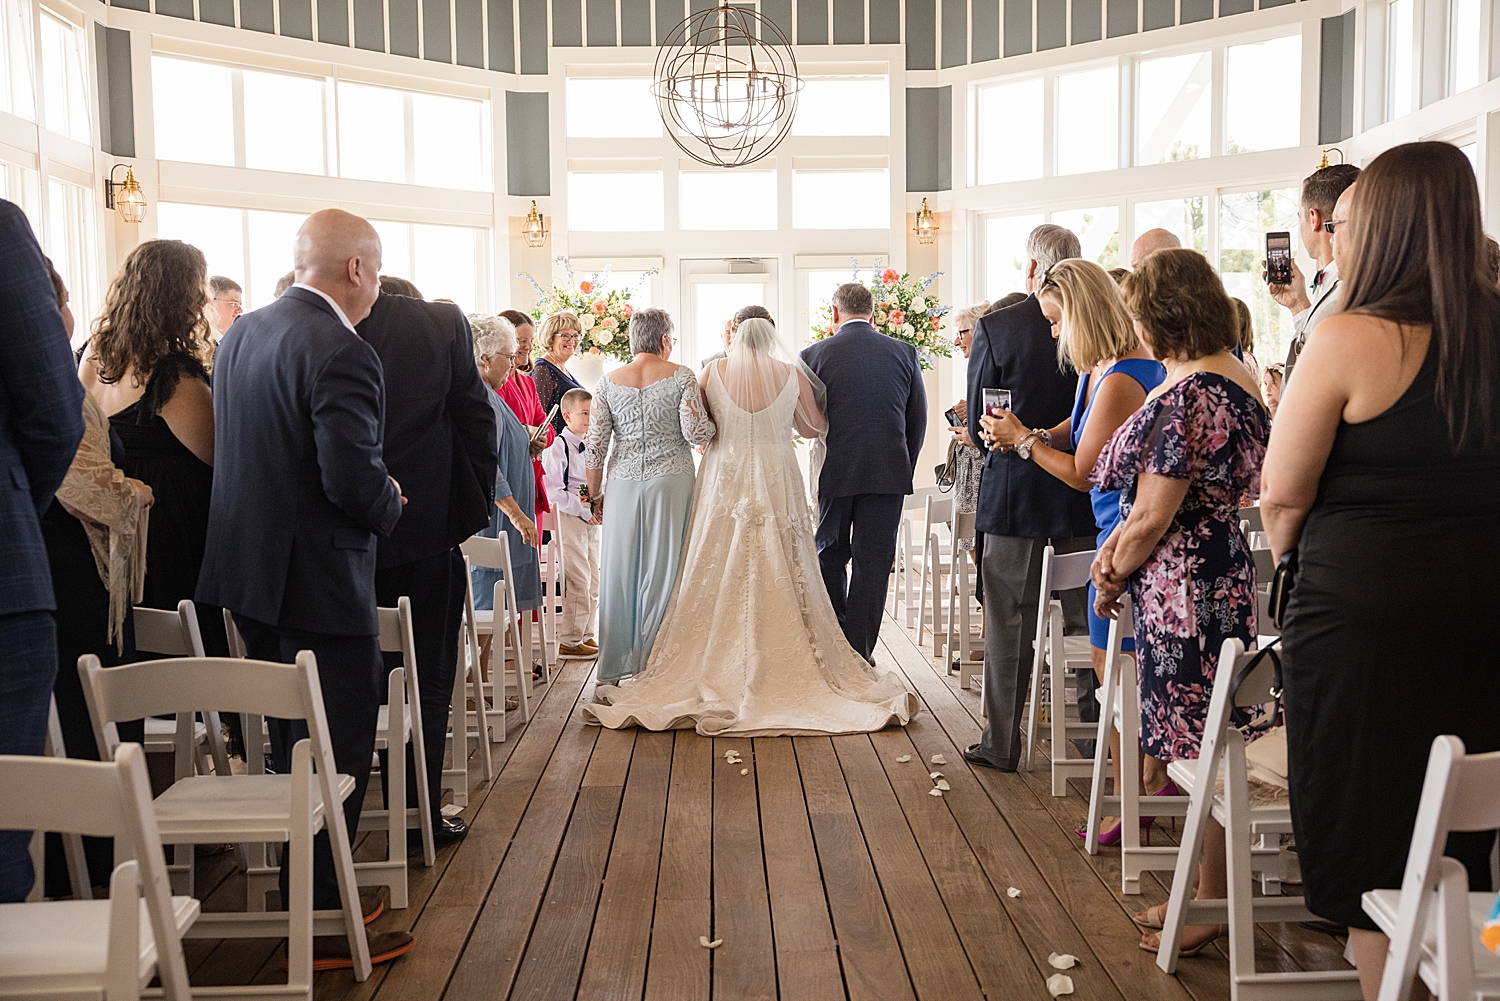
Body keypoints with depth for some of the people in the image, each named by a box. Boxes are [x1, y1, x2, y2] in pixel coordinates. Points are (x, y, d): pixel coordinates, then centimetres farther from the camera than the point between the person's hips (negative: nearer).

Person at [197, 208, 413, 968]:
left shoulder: (241, 334, 8)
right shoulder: (341, 352, -20)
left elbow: (237, 450, 14)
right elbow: (356, 481, -26)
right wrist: (390, 506, -4)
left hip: (250, 572, 9)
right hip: (318, 583, -9)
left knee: (292, 747, 21)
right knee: (336, 756, 3)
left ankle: (305, 900, 34)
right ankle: (325, 926, 14)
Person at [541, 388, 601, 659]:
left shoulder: (591, 445, 12)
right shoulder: (558, 448, -11)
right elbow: (555, 491, -17)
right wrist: (584, 512, -17)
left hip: (593, 521, 8)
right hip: (570, 518, -8)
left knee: (594, 581, 12)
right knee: (578, 581, -7)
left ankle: (586, 634, 24)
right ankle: (569, 640, 3)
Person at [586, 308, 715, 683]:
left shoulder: (609, 381, 4)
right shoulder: (681, 376, -3)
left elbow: (595, 445, 3)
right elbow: (695, 432, -14)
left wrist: (595, 494, 12)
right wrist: (712, 422, 8)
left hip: (624, 483, 3)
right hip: (671, 481, -2)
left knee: (620, 568, 9)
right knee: (663, 567, 4)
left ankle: (615, 664, 16)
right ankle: (654, 662, 9)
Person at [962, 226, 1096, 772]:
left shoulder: (995, 327, -10)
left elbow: (978, 421, -5)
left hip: (1013, 490, -2)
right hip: (1085, 489, 3)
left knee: (1008, 623, 7)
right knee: (1088, 616, 13)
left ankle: (1001, 743, 14)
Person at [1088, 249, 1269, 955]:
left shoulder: (1187, 395, -20)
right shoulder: (1236, 377, 12)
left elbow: (1152, 520, -18)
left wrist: (1111, 580, -1)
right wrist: (1118, 546, 6)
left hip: (1185, 590, -10)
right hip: (1225, 572, 10)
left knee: (1202, 753, 2)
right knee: (1205, 746, 17)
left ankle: (1212, 909, 17)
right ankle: (1202, 893, 29)